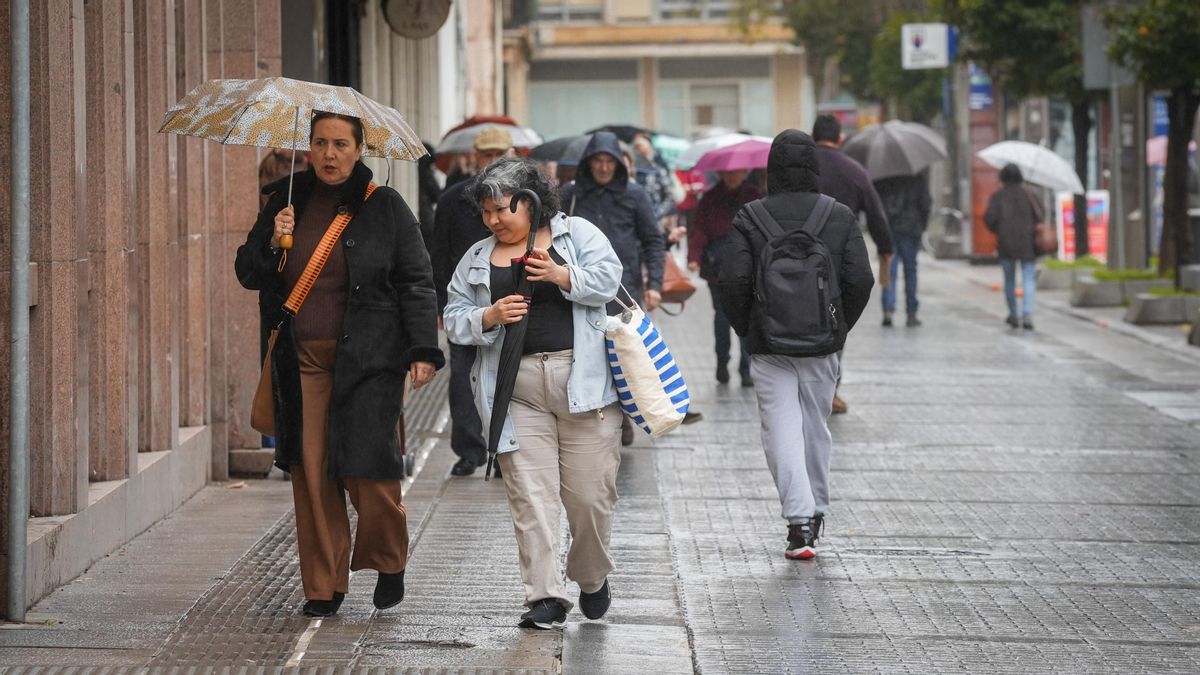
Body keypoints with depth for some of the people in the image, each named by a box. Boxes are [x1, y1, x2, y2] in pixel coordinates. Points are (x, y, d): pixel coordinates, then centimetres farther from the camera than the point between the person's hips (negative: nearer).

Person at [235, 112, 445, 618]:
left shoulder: (384, 207, 2)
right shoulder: (287, 201, 10)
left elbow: (417, 283, 2)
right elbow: (248, 274, 12)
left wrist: (423, 350, -7)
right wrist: (273, 243, -8)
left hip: (368, 358, -3)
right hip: (301, 359, 3)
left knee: (366, 469, -7)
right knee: (310, 471, 0)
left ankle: (389, 563, 19)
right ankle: (324, 585, 10)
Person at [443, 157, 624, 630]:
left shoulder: (577, 233, 9)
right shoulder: (477, 259, 16)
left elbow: (607, 279, -4)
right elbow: (454, 320, 12)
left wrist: (562, 276, -20)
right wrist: (489, 317, -7)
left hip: (583, 380, -2)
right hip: (518, 390, 2)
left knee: (590, 493, -1)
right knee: (531, 495, -6)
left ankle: (592, 580, 23)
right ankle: (546, 596, -4)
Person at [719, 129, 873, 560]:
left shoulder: (750, 219, -5)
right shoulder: (840, 218, -1)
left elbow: (733, 281, -10)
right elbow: (860, 280, -5)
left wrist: (746, 330, 4)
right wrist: (841, 327, 9)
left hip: (769, 346, -2)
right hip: (823, 345, 2)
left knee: (782, 429, -2)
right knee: (815, 426, 16)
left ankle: (799, 519, -14)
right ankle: (815, 512, 28)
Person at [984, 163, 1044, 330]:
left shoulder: (998, 196, -2)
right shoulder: (1027, 194, 0)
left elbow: (989, 218, -9)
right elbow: (1040, 215, -2)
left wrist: (996, 230, 10)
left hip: (1006, 242, 1)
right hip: (1027, 241, -1)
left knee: (1009, 279, 14)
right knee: (1028, 279, -3)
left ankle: (1013, 316, 20)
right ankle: (1027, 313, -23)